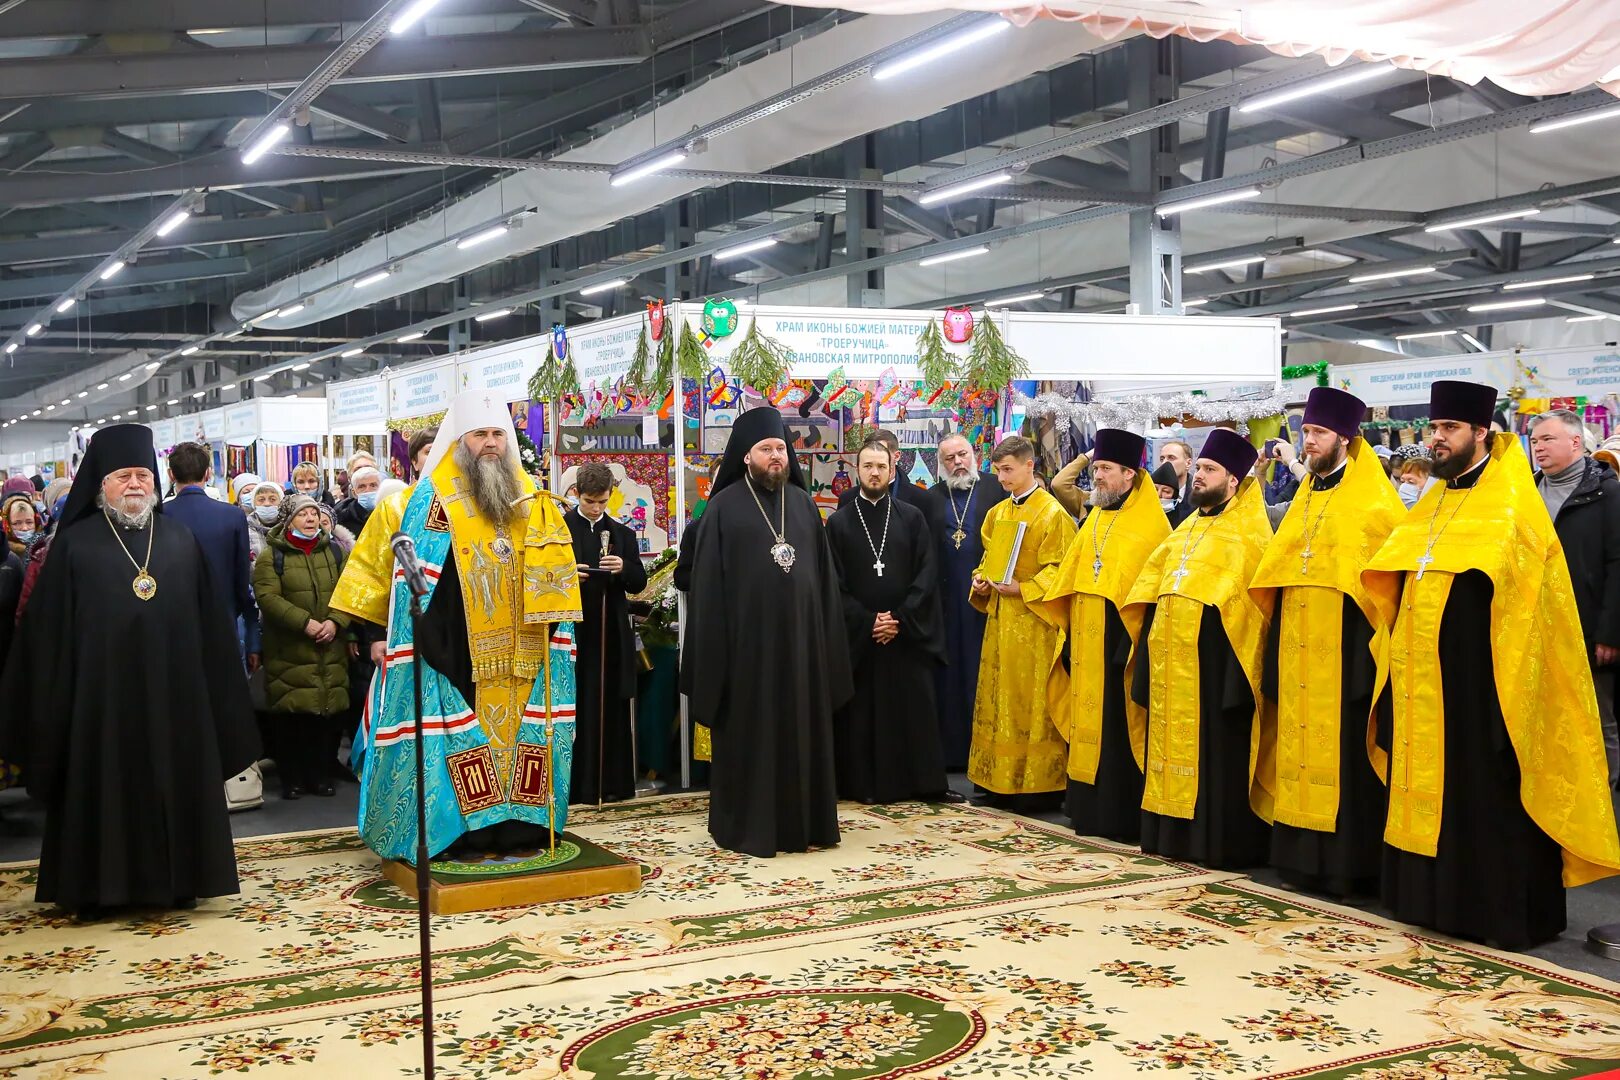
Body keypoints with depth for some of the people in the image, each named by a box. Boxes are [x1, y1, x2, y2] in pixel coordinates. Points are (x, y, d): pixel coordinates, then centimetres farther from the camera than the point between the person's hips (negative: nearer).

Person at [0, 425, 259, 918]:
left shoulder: (180, 539, 8)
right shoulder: (75, 544, 1)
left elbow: (207, 622, 9)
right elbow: (50, 629, 0)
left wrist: (211, 689, 6)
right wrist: (55, 698, -5)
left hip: (171, 688, 2)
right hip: (102, 690, -2)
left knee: (173, 782, 8)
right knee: (104, 785, 4)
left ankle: (175, 879, 19)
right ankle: (95, 886, 15)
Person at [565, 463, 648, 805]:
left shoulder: (622, 534, 13)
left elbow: (639, 583, 9)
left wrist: (623, 568, -11)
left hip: (611, 633, 3)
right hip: (573, 630, -3)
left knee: (612, 709, 4)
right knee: (577, 709, -1)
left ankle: (613, 782, 10)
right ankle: (577, 785, 3)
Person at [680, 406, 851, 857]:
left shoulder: (803, 503, 10)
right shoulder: (725, 507, -2)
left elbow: (825, 574, 11)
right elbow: (708, 583, -3)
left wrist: (828, 637, 5)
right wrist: (714, 647, -9)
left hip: (799, 636, 4)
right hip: (748, 637, -4)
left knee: (801, 730, 8)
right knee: (749, 732, 2)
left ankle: (803, 822, 18)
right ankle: (748, 826, 10)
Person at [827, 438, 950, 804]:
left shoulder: (912, 518, 6)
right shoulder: (839, 522, 3)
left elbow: (925, 576, 0)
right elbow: (835, 584, -1)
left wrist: (901, 621, -10)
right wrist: (867, 622, -11)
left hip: (908, 634, 1)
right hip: (857, 635, -1)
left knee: (913, 710, 3)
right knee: (861, 712, 2)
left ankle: (921, 782, 10)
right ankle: (864, 785, 9)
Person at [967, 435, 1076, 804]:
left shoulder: (1052, 513, -8)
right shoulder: (997, 513, 13)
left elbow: (1059, 572, -11)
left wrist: (1022, 589, -20)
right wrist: (981, 581, 1)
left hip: (1033, 621, -7)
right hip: (998, 618, 7)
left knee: (1030, 701, -4)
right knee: (997, 699, 9)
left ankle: (1037, 781, 4)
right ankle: (998, 778, 16)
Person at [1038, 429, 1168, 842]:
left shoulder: (1149, 525, -6)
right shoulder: (1093, 519, 15)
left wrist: (1136, 639, -17)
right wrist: (1070, 631, 11)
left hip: (1120, 637, -7)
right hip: (1086, 636, 7)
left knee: (1117, 724, -5)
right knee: (1088, 720, 9)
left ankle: (1122, 815, 1)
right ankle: (1088, 806, 16)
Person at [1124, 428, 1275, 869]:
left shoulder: (1246, 534, -5)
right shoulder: (1184, 531, 18)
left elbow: (1248, 601, -13)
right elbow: (1153, 592, 20)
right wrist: (1152, 645, 12)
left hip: (1212, 660, -8)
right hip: (1171, 658, 8)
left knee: (1214, 749, -3)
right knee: (1173, 743, 10)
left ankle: (1220, 841, 3)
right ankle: (1172, 833, 17)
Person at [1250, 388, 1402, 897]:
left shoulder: (1371, 502, -5)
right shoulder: (1303, 500, 16)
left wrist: (1373, 655, -16)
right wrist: (1276, 656, 13)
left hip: (1343, 653, -7)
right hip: (1296, 653, 7)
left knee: (1342, 750, -5)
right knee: (1299, 743, 7)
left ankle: (1348, 861, 1)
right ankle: (1300, 854, 13)